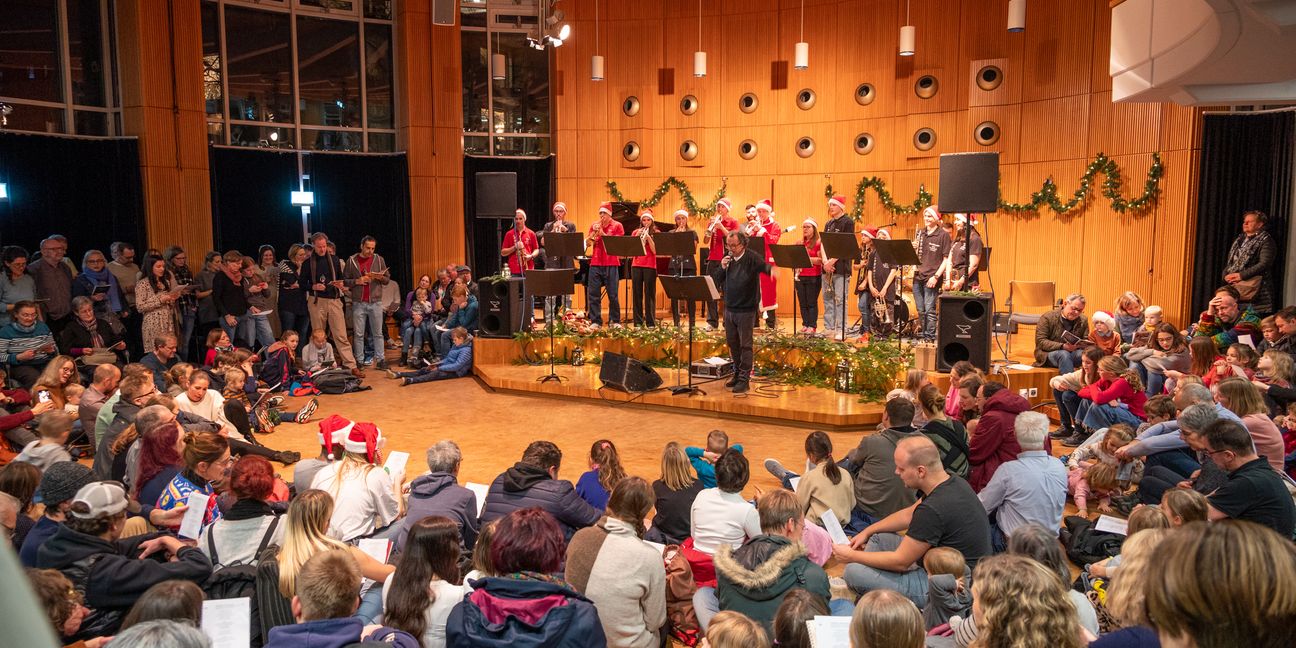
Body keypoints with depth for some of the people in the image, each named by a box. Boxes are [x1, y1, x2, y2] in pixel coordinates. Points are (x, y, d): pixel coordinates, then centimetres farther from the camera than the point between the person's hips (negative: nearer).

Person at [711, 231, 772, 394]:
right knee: (732, 343, 15)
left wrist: (772, 269, -49)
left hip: (746, 310, -6)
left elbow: (764, 267, -26)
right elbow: (716, 280, 9)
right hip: (729, 309, 6)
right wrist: (722, 268, -10)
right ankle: (737, 373, 30)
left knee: (745, 345, -2)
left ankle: (744, 379, 3)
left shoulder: (751, 258, -9)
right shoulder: (728, 259, 7)